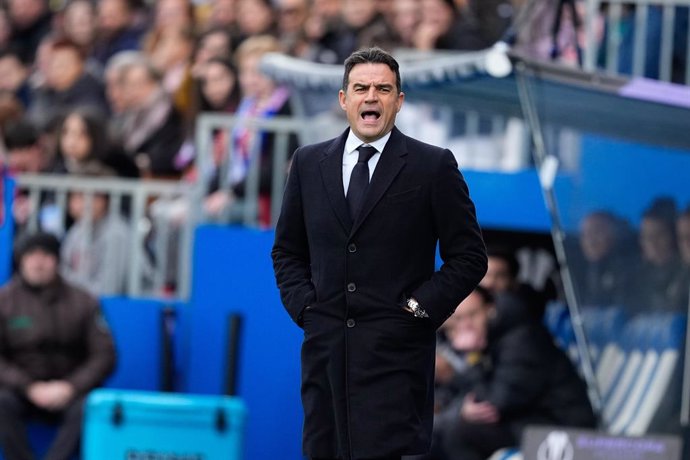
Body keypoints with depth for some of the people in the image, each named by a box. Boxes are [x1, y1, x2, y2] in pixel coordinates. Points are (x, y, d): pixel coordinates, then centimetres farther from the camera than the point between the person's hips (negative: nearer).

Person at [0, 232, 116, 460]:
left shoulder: (82, 302, 3)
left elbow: (104, 355, -1)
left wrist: (70, 387, -16)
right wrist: (30, 388, -18)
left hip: (68, 391, 0)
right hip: (21, 391, 0)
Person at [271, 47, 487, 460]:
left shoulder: (434, 167, 1)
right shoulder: (309, 163, 12)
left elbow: (469, 256, 2)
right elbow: (287, 251, 20)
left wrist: (421, 308, -7)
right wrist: (303, 305, 5)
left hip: (396, 355, -4)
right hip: (324, 349, 4)